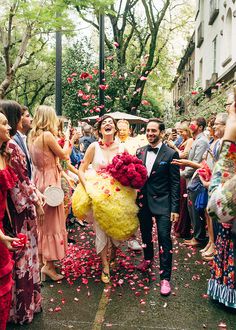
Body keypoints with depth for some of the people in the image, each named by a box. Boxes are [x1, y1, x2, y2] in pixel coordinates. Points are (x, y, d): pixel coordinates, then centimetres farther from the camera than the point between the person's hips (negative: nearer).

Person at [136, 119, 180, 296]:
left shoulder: (171, 154, -10)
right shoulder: (140, 151, 4)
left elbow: (175, 183, -9)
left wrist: (175, 208, -12)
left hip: (162, 202, -5)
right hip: (143, 200, 5)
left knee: (164, 238, -5)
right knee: (145, 233, 21)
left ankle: (165, 277, 7)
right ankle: (148, 259, 46)